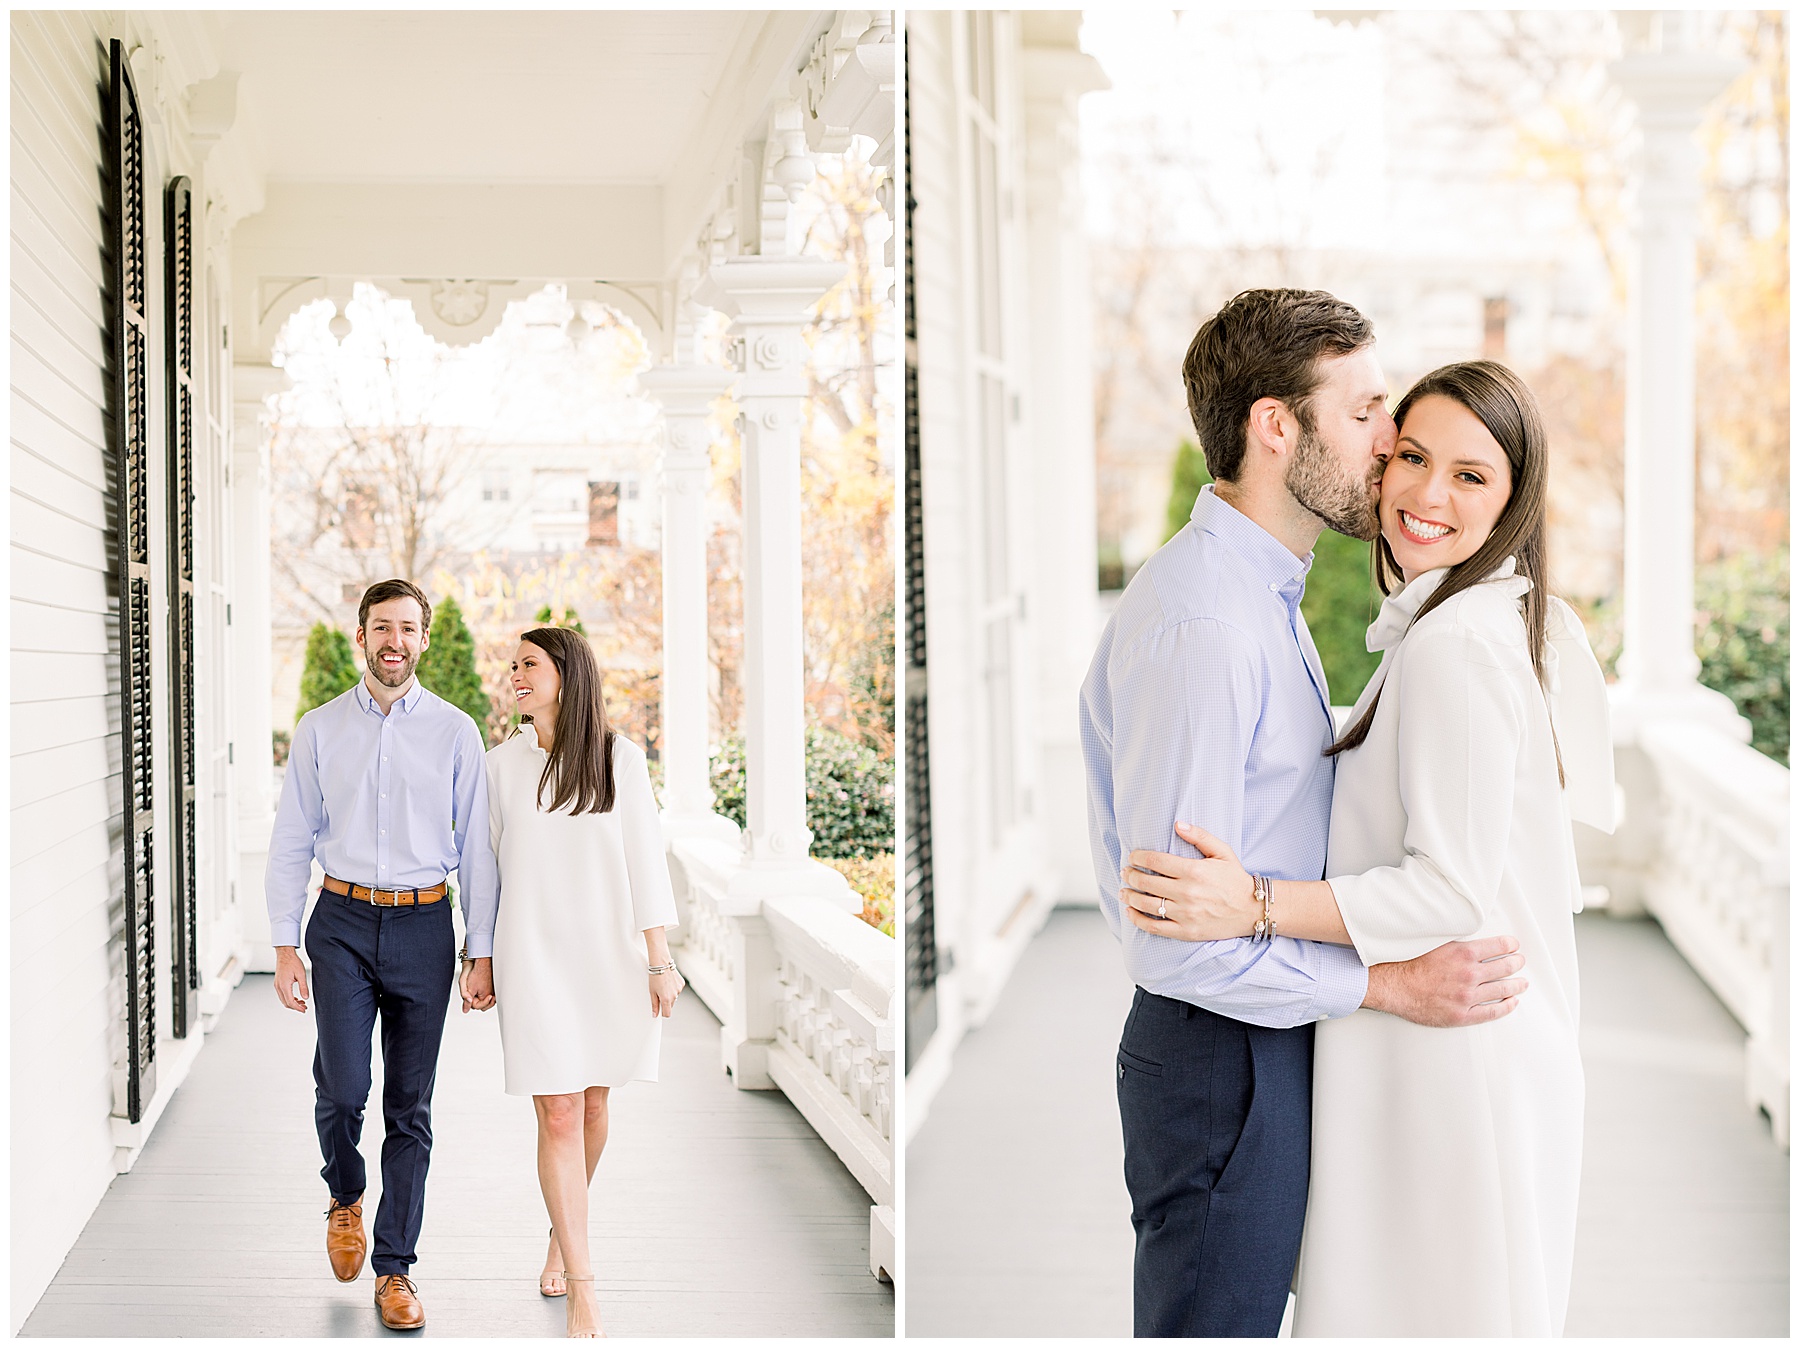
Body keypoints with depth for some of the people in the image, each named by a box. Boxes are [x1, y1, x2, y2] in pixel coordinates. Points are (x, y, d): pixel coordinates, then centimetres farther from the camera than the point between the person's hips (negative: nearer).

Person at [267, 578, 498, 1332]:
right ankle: (345, 1198, 23)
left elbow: (477, 846, 4)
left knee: (410, 1107, 3)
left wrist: (482, 953, 0)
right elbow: (291, 841, 6)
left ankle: (394, 1270, 14)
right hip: (343, 922, 0)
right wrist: (284, 946, 1)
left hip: (423, 926, 0)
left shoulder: (455, 732, 2)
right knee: (343, 1087, -10)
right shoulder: (320, 730, 4)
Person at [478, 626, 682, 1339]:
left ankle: (563, 1236, 35)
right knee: (558, 1115, -6)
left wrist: (660, 959, -1)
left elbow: (644, 859, 1)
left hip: (609, 950, 1)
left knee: (593, 1106, 9)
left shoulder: (619, 758, 0)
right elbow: (485, 866, 9)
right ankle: (583, 1291, -3)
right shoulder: (502, 765, 3)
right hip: (534, 953, -1)